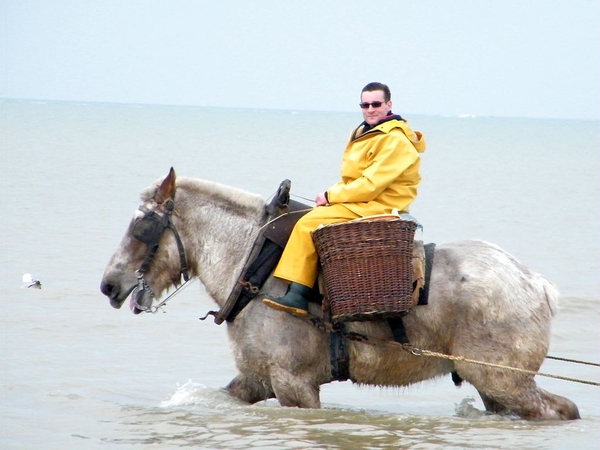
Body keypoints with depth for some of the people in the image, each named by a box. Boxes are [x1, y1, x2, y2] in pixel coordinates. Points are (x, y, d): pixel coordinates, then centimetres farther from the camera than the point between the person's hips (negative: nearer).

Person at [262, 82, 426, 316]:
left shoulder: (396, 140, -15)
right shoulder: (364, 134, 17)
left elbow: (372, 184, -20)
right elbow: (350, 179, 19)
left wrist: (331, 196, -14)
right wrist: (332, 194, -1)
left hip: (377, 207, -10)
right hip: (357, 202, 10)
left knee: (308, 223, -21)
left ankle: (297, 295, -25)